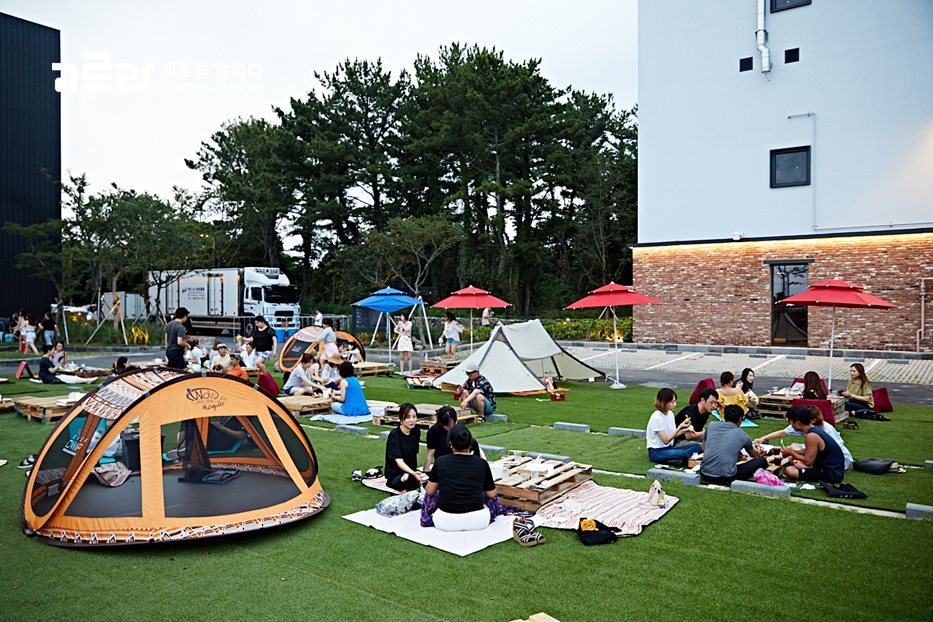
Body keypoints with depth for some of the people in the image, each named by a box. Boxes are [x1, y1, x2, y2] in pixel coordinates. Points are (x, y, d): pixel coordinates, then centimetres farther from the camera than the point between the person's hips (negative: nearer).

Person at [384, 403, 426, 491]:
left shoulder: (416, 432, 2)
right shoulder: (394, 435, -16)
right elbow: (399, 461, -24)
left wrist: (416, 470, -4)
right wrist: (413, 473, -40)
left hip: (411, 470, 6)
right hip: (395, 476, -6)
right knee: (412, 478, -38)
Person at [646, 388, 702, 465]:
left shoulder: (670, 413, 5)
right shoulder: (656, 417, -18)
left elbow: (673, 434, 11)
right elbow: (666, 440, -17)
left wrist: (685, 430, -6)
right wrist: (680, 427, -22)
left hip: (669, 448, 8)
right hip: (656, 452, -8)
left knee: (698, 446, -9)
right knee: (682, 453, -35)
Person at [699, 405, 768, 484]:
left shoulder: (711, 425, 10)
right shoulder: (743, 436, 6)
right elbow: (754, 455, 29)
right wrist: (758, 452, 55)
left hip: (705, 474, 4)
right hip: (726, 478, -4)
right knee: (762, 461, 11)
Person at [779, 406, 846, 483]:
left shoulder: (811, 436, -23)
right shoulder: (815, 429, 6)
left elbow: (808, 461, -18)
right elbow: (809, 452, 16)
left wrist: (791, 452, -6)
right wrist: (793, 451, 5)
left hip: (831, 474, -10)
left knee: (788, 470, -20)